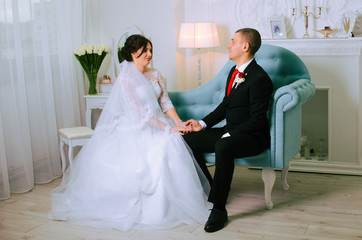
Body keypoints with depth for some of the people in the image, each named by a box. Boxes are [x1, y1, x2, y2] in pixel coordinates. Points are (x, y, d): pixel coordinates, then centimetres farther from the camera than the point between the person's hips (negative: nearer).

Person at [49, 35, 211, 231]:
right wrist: (168, 128, -19)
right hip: (135, 129, -5)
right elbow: (140, 114, -15)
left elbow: (165, 102, 10)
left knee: (173, 147, -23)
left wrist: (179, 122, -8)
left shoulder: (155, 75, 13)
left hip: (158, 125, 5)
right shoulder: (126, 79, -9)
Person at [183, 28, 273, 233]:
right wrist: (203, 123, 9)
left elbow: (256, 120, -21)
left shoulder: (259, 78, -18)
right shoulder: (234, 72, 11)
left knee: (223, 147, -38)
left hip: (252, 137, -9)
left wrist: (229, 136, -23)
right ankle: (208, 190, 11)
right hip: (230, 132, 9)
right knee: (189, 140, 0)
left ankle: (218, 209, -28)